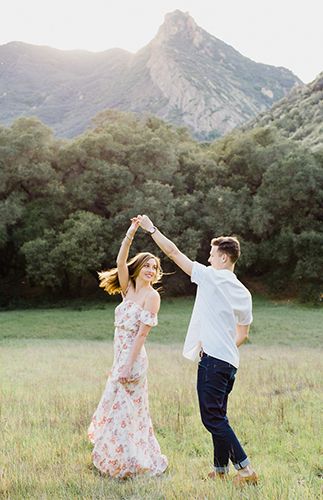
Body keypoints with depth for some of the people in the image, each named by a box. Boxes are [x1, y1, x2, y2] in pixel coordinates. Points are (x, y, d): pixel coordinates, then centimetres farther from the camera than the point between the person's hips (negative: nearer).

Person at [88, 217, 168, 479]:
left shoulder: (152, 296, -10)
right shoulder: (129, 289, 9)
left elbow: (142, 332, -16)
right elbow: (121, 262, -4)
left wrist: (128, 365, -20)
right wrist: (130, 234, -15)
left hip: (133, 359, -8)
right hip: (121, 357, 8)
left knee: (123, 411, -2)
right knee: (118, 410, 16)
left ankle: (130, 464, 13)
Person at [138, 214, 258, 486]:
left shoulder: (210, 277, -7)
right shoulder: (244, 293, 14)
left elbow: (174, 252, -3)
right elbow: (243, 334, 18)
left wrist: (151, 229, 6)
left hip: (212, 359, -8)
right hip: (230, 361, 8)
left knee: (213, 418, -3)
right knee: (218, 417, 15)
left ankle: (245, 468, -3)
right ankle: (221, 470, 22)